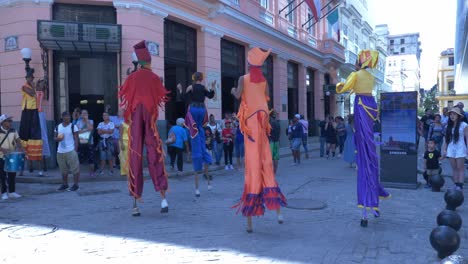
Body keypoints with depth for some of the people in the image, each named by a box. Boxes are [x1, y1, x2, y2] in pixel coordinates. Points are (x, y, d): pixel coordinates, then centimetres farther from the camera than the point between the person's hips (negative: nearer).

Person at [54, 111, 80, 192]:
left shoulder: (73, 126, -3)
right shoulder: (58, 127, 10)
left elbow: (76, 139, -4)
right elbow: (55, 138, 17)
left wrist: (75, 150, -12)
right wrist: (57, 139, -8)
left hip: (71, 151, -5)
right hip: (60, 151, 5)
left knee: (74, 168, -5)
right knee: (63, 169, 12)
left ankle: (76, 184, 2)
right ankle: (64, 184, 23)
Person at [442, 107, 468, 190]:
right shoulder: (449, 126, 9)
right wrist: (444, 149, 9)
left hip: (460, 149, -5)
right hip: (451, 149, 5)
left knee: (460, 168, -1)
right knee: (454, 168, 8)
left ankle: (460, 186, 1)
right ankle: (456, 184, 14)